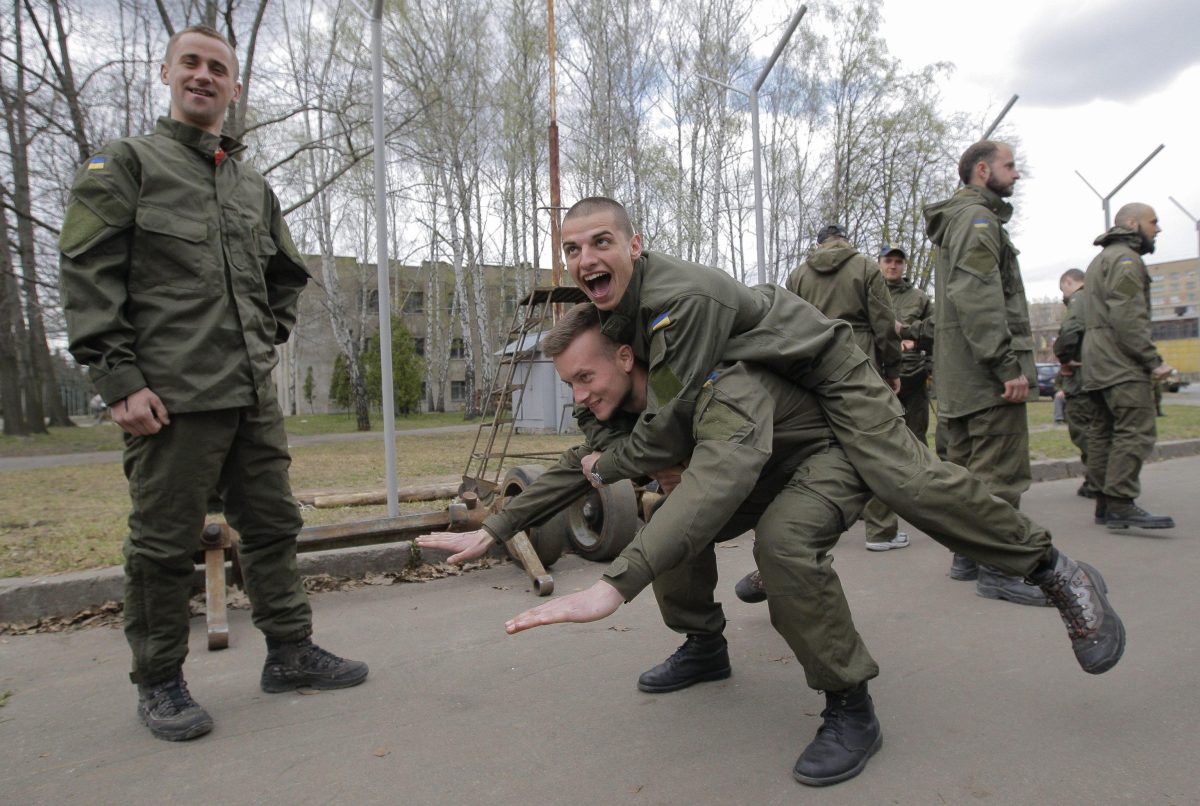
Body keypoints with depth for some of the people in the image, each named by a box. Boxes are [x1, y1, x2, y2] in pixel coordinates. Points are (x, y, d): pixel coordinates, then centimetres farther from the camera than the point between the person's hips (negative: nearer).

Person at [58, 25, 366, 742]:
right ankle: (160, 682, 17)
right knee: (166, 542, 1)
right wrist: (120, 378, -13)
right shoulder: (127, 162, 4)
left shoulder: (254, 185, 19)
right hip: (171, 393, -5)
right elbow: (88, 274, -5)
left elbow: (288, 274, 30)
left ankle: (291, 651, 22)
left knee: (274, 524, 9)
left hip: (255, 393, 6)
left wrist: (269, 337, 14)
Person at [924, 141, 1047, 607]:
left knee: (966, 465, 13)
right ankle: (996, 569, -4)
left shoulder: (956, 221, 25)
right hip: (987, 371, -11)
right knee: (1000, 470, -8)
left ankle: (967, 556, 21)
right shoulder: (977, 217, -8)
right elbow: (978, 298, -21)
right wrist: (1009, 365, -23)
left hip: (958, 374, 11)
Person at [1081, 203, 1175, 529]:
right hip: (1121, 363, -11)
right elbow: (1128, 317, -18)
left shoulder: (1101, 259, 26)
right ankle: (1121, 504, -19)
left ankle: (1105, 502, 11)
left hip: (1098, 364, 11)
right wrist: (1153, 360, -18)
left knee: (1103, 430, 8)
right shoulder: (1125, 258, -6)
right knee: (1136, 431, -15)